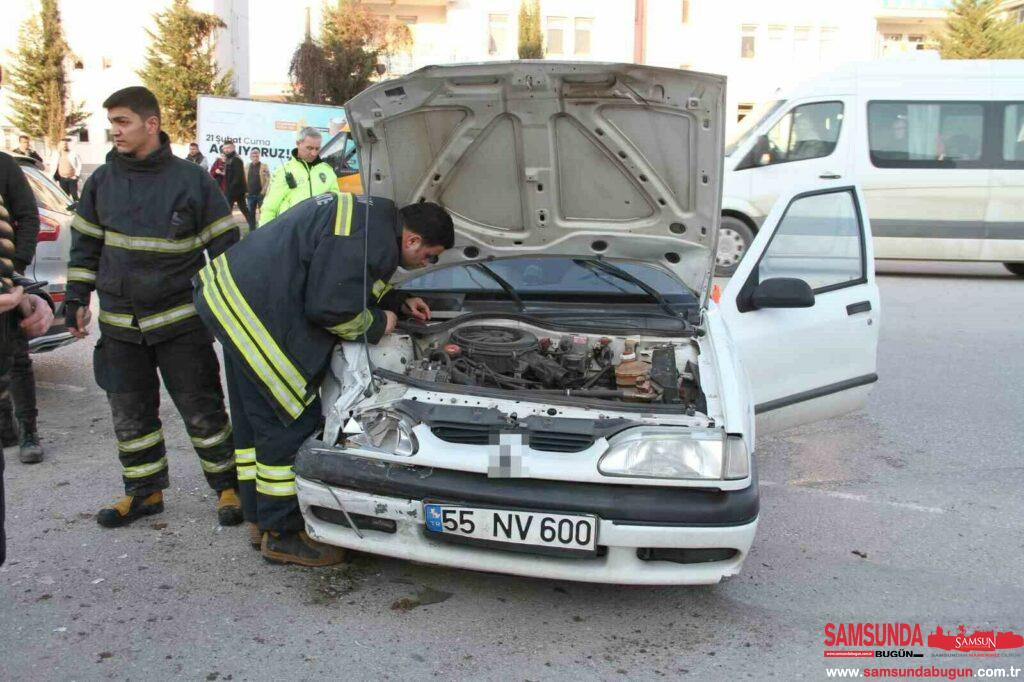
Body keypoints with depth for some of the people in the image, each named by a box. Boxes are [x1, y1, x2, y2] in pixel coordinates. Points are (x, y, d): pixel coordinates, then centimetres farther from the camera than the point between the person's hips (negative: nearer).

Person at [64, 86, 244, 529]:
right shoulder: (102, 181, 5)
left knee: (202, 410, 2)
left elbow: (225, 246, -3)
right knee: (130, 415, 12)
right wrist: (76, 299, 11)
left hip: (181, 322, -4)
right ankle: (144, 491, 27)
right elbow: (85, 245, 14)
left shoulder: (191, 180, -7)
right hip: (119, 325, 5)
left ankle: (227, 486, 17)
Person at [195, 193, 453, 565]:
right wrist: (377, 325, -4)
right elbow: (330, 308, -21)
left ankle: (259, 520, 32)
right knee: (293, 422, -2)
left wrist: (398, 302, 25)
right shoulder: (371, 239, -18)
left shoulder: (369, 214, 15)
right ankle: (281, 534, 11)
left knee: (254, 419, 18)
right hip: (257, 316, -11)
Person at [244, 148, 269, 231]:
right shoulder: (247, 167, 11)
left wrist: (263, 191, -15)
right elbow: (244, 180, 13)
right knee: (250, 214, 7)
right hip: (250, 195, 4)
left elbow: (268, 180, -6)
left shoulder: (264, 166, 0)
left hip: (261, 194, -4)